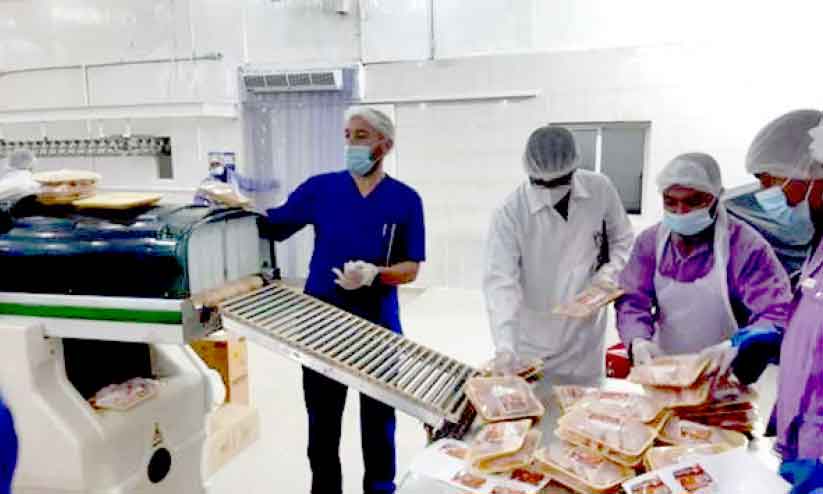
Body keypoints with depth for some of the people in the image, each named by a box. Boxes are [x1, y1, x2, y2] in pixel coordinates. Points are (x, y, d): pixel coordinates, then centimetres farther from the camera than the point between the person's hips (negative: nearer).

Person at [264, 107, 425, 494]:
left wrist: (374, 274, -23)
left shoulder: (406, 200, -4)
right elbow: (273, 227, 2)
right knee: (322, 424, 14)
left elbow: (411, 269, -5)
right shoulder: (320, 188, -1)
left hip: (378, 328, -1)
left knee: (378, 423, 16)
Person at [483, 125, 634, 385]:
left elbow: (622, 239, 7)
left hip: (585, 334, 3)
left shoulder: (600, 190, -10)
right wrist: (505, 346, -34)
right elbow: (500, 280, -24)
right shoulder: (510, 213, -20)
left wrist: (610, 272, -12)